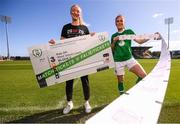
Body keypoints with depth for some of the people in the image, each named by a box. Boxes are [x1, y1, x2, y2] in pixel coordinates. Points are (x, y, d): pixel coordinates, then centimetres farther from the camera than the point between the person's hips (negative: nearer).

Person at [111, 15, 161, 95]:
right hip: (118, 61, 0)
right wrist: (114, 41, -8)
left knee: (143, 75, -14)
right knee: (120, 81, 7)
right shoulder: (114, 36, 9)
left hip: (129, 58, 0)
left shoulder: (129, 31, 7)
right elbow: (111, 49, 9)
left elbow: (139, 41, -2)